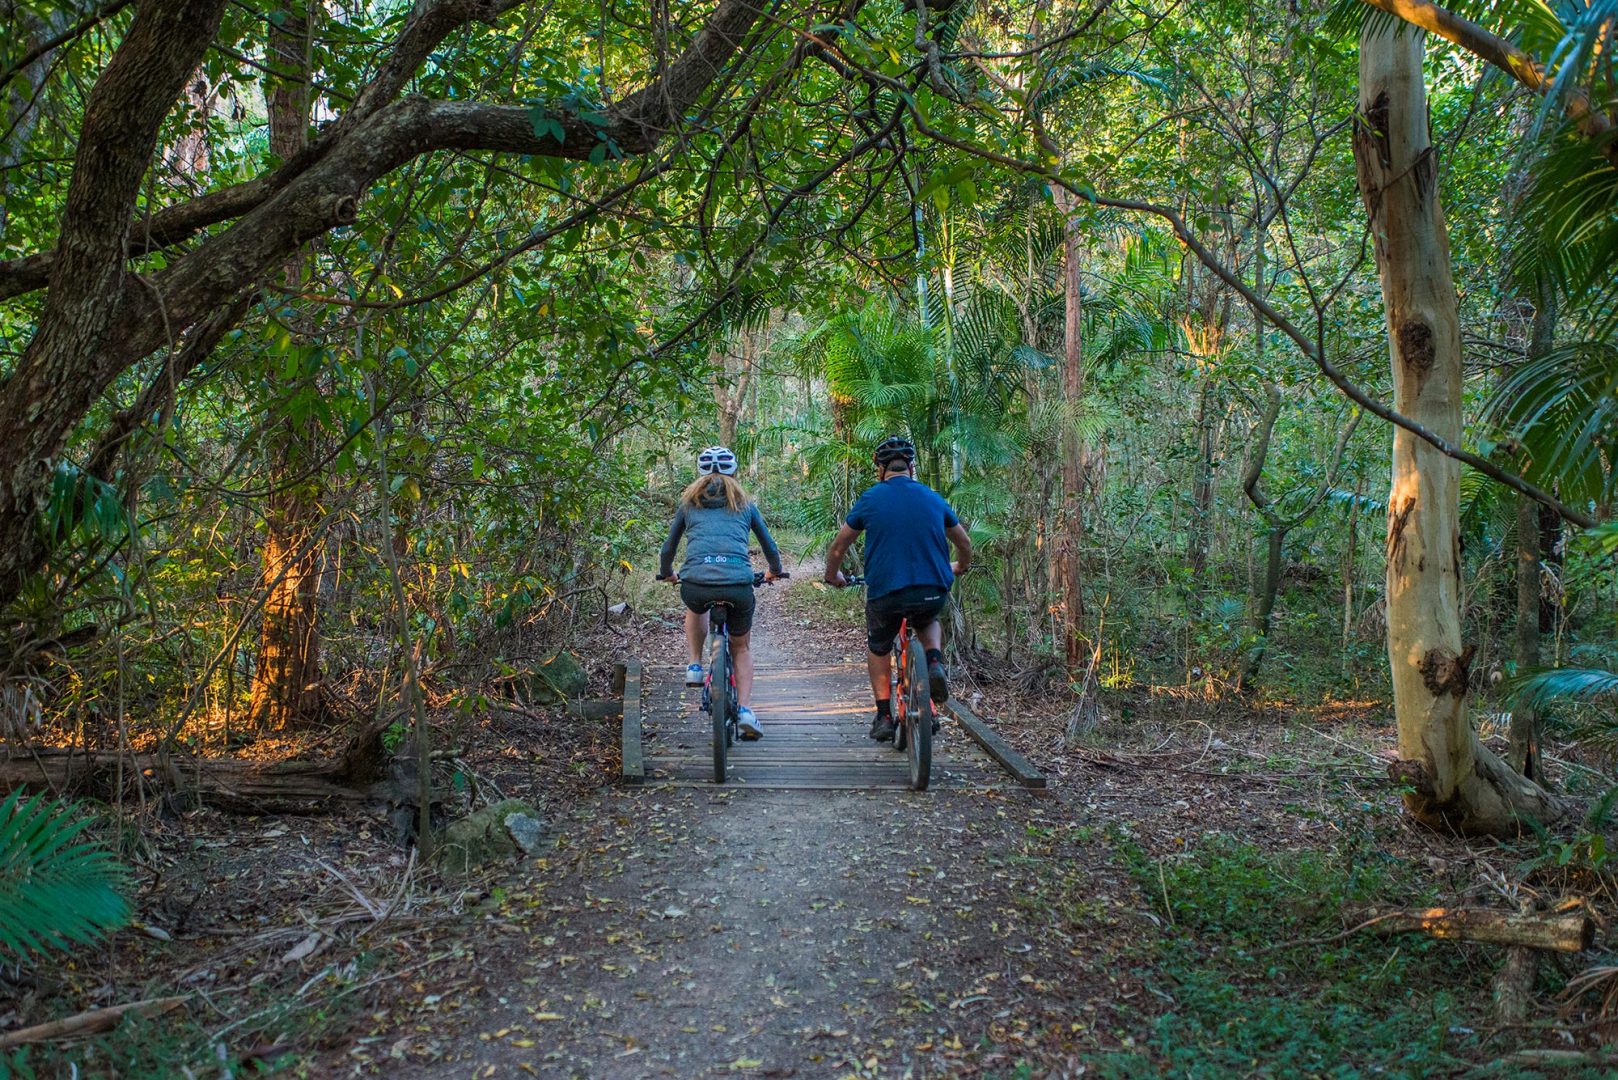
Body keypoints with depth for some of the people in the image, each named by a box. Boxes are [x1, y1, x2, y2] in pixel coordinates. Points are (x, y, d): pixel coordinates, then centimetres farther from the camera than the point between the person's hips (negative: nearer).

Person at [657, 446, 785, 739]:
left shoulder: (689, 503, 20)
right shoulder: (745, 504, 21)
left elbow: (668, 547, 28)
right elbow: (769, 545, 31)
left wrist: (666, 573, 48)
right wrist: (775, 571, 51)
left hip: (695, 582, 0)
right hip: (738, 584, 0)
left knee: (696, 608, 39)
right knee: (742, 647, 24)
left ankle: (694, 665, 24)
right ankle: (745, 709, 9)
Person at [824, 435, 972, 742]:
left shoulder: (871, 498, 3)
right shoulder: (933, 498, 11)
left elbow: (838, 547, 10)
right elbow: (964, 542, 23)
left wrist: (832, 576, 29)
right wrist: (960, 567, 44)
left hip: (885, 591, -2)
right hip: (933, 593, 2)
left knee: (878, 649, 24)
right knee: (928, 622, 35)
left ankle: (884, 716, 20)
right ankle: (935, 662, 7)